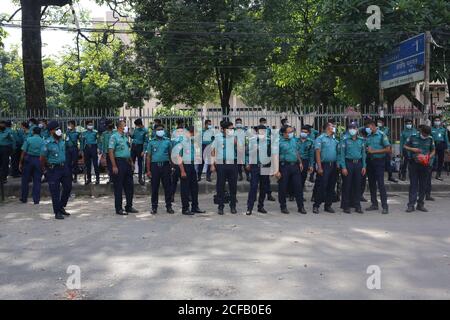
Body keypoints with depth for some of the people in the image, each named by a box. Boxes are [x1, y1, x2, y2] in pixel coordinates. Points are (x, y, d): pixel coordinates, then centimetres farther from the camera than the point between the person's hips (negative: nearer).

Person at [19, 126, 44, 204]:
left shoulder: (28, 139, -3)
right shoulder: (43, 141, 0)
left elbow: (23, 152, -6)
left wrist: (20, 163, 1)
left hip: (28, 160, -1)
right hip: (38, 161, 1)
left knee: (25, 180, 11)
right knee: (37, 181, 5)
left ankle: (24, 198, 19)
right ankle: (36, 200, 6)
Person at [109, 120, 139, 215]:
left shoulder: (125, 137, 16)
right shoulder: (114, 137, -8)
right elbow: (110, 152, -14)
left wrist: (131, 162, 15)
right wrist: (114, 166, -20)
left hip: (127, 163, 8)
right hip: (119, 163, -8)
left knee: (129, 186, 11)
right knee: (118, 187, -1)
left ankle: (129, 207, 21)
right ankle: (118, 209, 6)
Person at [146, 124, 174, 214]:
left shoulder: (167, 141, 8)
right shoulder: (151, 142, 7)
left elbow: (170, 154, 11)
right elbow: (148, 156, 6)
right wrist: (148, 170, 0)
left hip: (165, 165, 0)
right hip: (155, 166, 0)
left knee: (167, 187, 2)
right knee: (154, 188, 4)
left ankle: (169, 206, 10)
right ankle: (154, 207, 13)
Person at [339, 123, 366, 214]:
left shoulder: (361, 140, 10)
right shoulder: (345, 140, -2)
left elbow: (363, 153, 13)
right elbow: (341, 154, -5)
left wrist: (364, 166, 6)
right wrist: (343, 167, -12)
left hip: (358, 164, 4)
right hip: (348, 163, -4)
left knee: (358, 185, 7)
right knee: (347, 185, 0)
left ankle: (357, 205, 15)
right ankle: (346, 206, 7)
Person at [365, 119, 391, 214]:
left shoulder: (382, 135, -7)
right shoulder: (368, 136, 11)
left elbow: (388, 149, -11)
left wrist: (374, 151, -14)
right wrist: (367, 149, -4)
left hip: (379, 161, -6)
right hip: (370, 161, 6)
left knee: (380, 184, -8)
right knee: (371, 184, 10)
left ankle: (385, 206, -4)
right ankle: (374, 204, 21)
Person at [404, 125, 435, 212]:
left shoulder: (430, 139, 3)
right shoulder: (413, 137, -3)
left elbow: (433, 151, 11)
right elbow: (405, 146, 6)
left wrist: (429, 157, -9)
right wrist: (412, 149, -12)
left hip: (425, 164, 2)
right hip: (414, 163, -2)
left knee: (423, 185, 7)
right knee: (413, 185, -1)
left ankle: (420, 204, 18)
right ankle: (411, 205, 2)